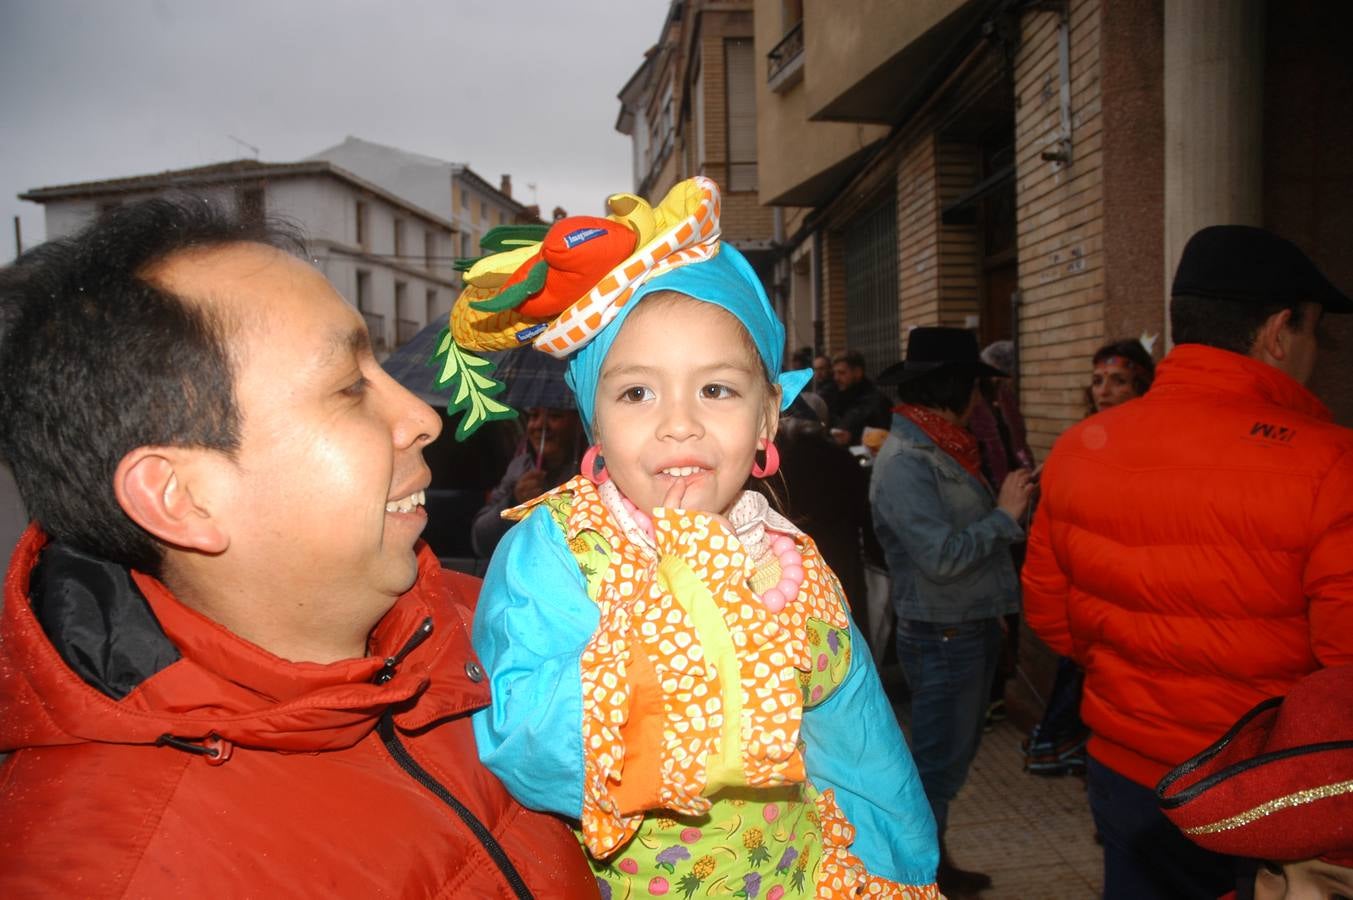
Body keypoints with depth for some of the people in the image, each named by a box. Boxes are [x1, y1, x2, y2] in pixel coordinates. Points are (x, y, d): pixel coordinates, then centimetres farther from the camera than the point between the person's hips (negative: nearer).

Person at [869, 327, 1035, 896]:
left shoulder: (943, 449, 8)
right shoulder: (904, 461, -21)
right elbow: (942, 556, -26)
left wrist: (1014, 498, 4)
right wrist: (1005, 514, -17)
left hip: (972, 628, 10)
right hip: (942, 638, -10)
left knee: (953, 758, 22)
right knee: (936, 766, 4)